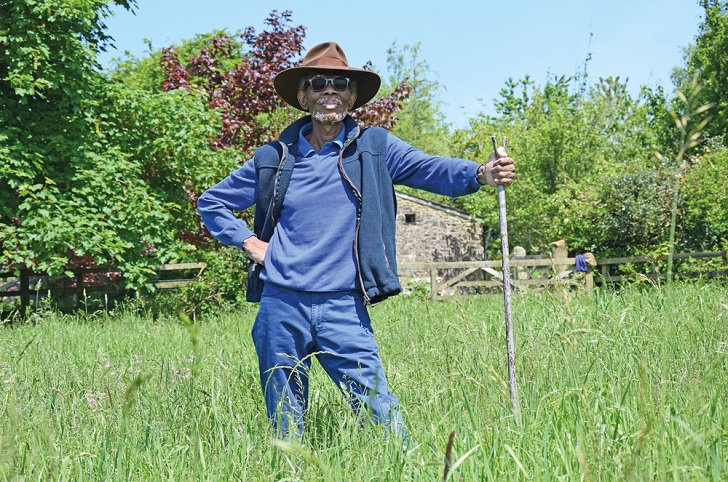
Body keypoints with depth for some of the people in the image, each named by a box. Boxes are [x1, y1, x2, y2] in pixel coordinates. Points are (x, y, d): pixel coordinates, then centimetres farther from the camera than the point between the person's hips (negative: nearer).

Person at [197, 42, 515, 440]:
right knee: (284, 420, 11)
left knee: (380, 411, -6)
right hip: (281, 306, 2)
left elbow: (431, 169, -10)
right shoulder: (274, 159, 9)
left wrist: (481, 174, -29)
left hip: (343, 308, -2)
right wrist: (248, 242, 6)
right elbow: (211, 202, 20)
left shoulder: (373, 147, 6)